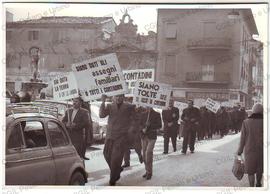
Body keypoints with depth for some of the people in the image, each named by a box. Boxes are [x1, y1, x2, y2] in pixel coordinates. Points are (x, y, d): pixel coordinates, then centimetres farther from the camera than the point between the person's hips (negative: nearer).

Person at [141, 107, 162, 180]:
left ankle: (149, 172, -7)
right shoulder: (143, 114, 10)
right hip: (144, 136, 5)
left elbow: (159, 125, -4)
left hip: (152, 136, -5)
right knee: (144, 154, 5)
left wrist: (150, 125, -17)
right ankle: (147, 171, 17)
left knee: (148, 152, -14)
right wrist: (143, 129, -6)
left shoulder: (156, 114, -2)